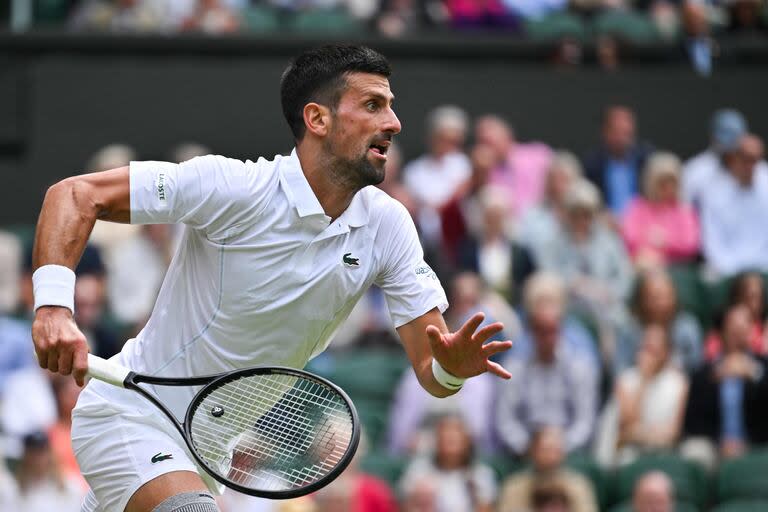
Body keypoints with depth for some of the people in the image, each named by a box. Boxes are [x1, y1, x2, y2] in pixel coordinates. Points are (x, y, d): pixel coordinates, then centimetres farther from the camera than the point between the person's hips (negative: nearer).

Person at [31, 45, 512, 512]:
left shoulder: (387, 224, -6)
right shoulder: (231, 187, -22)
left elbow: (431, 370, -7)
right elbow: (77, 194, -20)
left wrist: (451, 367, -32)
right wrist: (54, 305, -35)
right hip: (131, 416, -7)